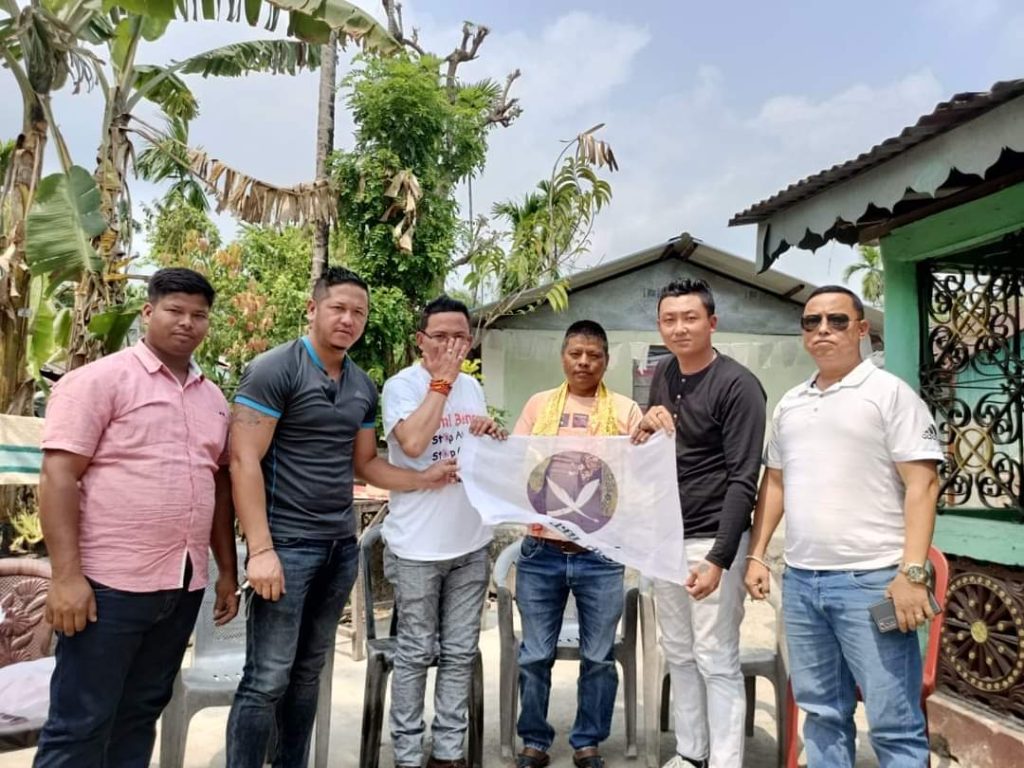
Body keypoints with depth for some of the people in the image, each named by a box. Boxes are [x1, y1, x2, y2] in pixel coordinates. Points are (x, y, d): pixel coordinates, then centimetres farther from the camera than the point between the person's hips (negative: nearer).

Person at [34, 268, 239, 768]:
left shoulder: (212, 397, 12)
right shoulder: (100, 379, -6)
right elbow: (58, 477, -11)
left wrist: (228, 571, 13)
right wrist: (66, 575, -17)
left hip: (184, 585, 6)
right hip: (110, 582, -6)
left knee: (140, 716, 17)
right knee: (80, 725, 5)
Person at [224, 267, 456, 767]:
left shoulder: (364, 387, 10)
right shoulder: (274, 370, -10)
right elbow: (243, 461, -15)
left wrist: (424, 479, 3)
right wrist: (261, 550, -20)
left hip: (342, 545, 7)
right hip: (287, 543, -6)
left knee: (309, 671, 17)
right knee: (267, 679, -1)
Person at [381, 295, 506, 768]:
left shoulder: (472, 387, 9)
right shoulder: (401, 385, -9)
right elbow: (413, 443, -27)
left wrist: (495, 436, -4)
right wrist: (441, 381, -18)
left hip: (471, 542, 6)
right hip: (418, 545, -5)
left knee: (461, 653, 13)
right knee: (416, 654, 7)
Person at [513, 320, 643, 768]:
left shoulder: (625, 410, 4)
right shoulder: (539, 404, 8)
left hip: (601, 554, -1)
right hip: (541, 551, 1)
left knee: (598, 657, 10)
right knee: (535, 656, 11)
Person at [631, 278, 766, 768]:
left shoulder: (737, 385, -13)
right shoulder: (662, 376, 7)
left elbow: (742, 480, -16)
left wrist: (718, 559, -21)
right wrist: (645, 428, -5)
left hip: (711, 539, -6)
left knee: (716, 660, 1)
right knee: (679, 655, 15)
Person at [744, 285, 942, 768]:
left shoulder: (889, 392, -3)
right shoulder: (789, 404, 14)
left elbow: (921, 485, -9)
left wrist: (912, 572, -16)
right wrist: (756, 555, 12)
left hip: (871, 580, -5)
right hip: (800, 580, 6)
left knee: (893, 723, 2)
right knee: (822, 713, 16)